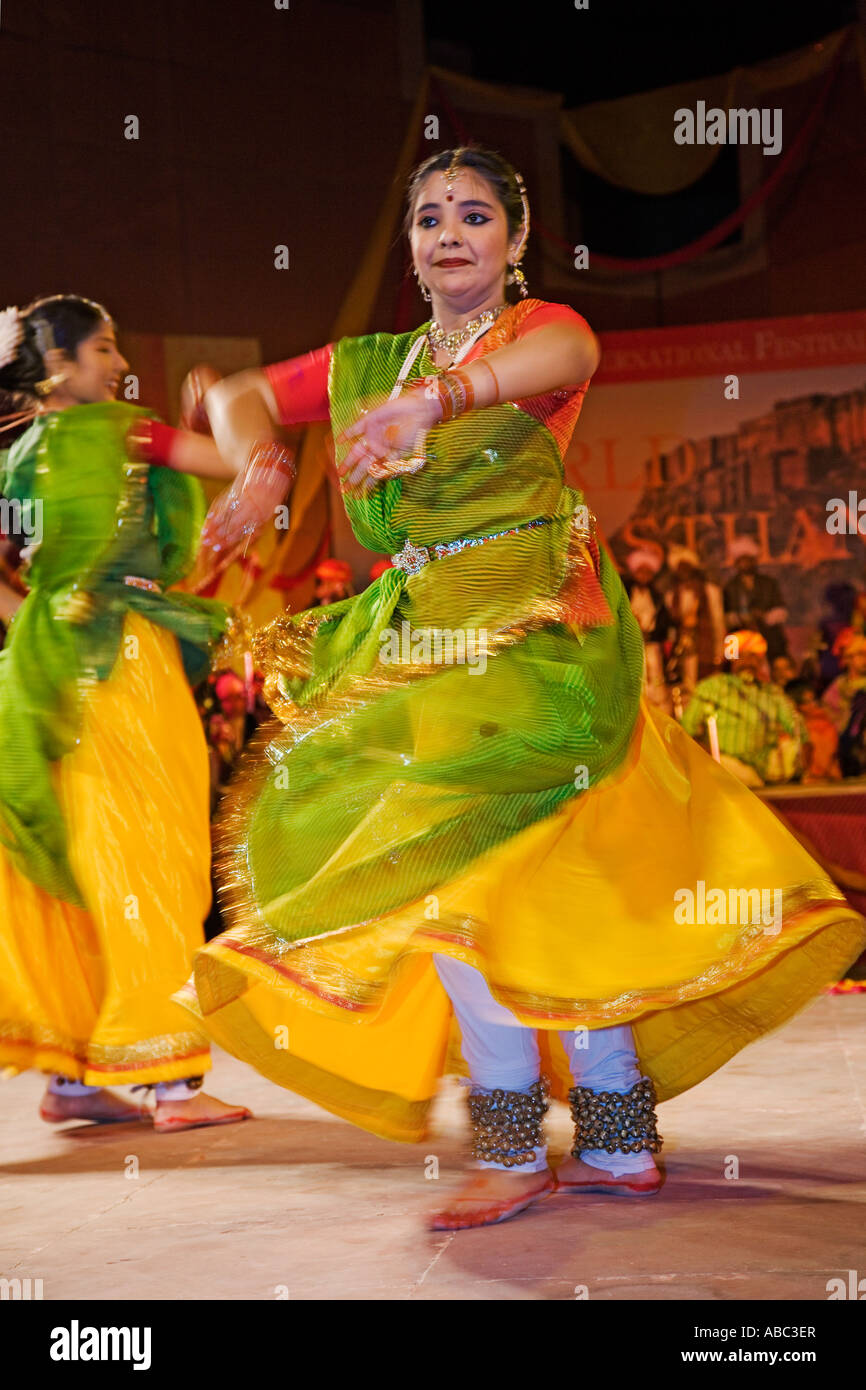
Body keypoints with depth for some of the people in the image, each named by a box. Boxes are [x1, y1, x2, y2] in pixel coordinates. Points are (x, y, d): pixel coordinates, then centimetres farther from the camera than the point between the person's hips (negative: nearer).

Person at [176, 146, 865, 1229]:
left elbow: (564, 356, -23)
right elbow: (238, 395, 18)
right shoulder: (370, 364, 19)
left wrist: (439, 395, -44)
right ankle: (618, 1140, 8)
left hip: (532, 628, -6)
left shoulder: (538, 327, 2)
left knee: (457, 852, -20)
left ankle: (513, 1139, -13)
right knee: (543, 884, 3)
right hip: (427, 633, 6)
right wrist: (258, 464, -7)